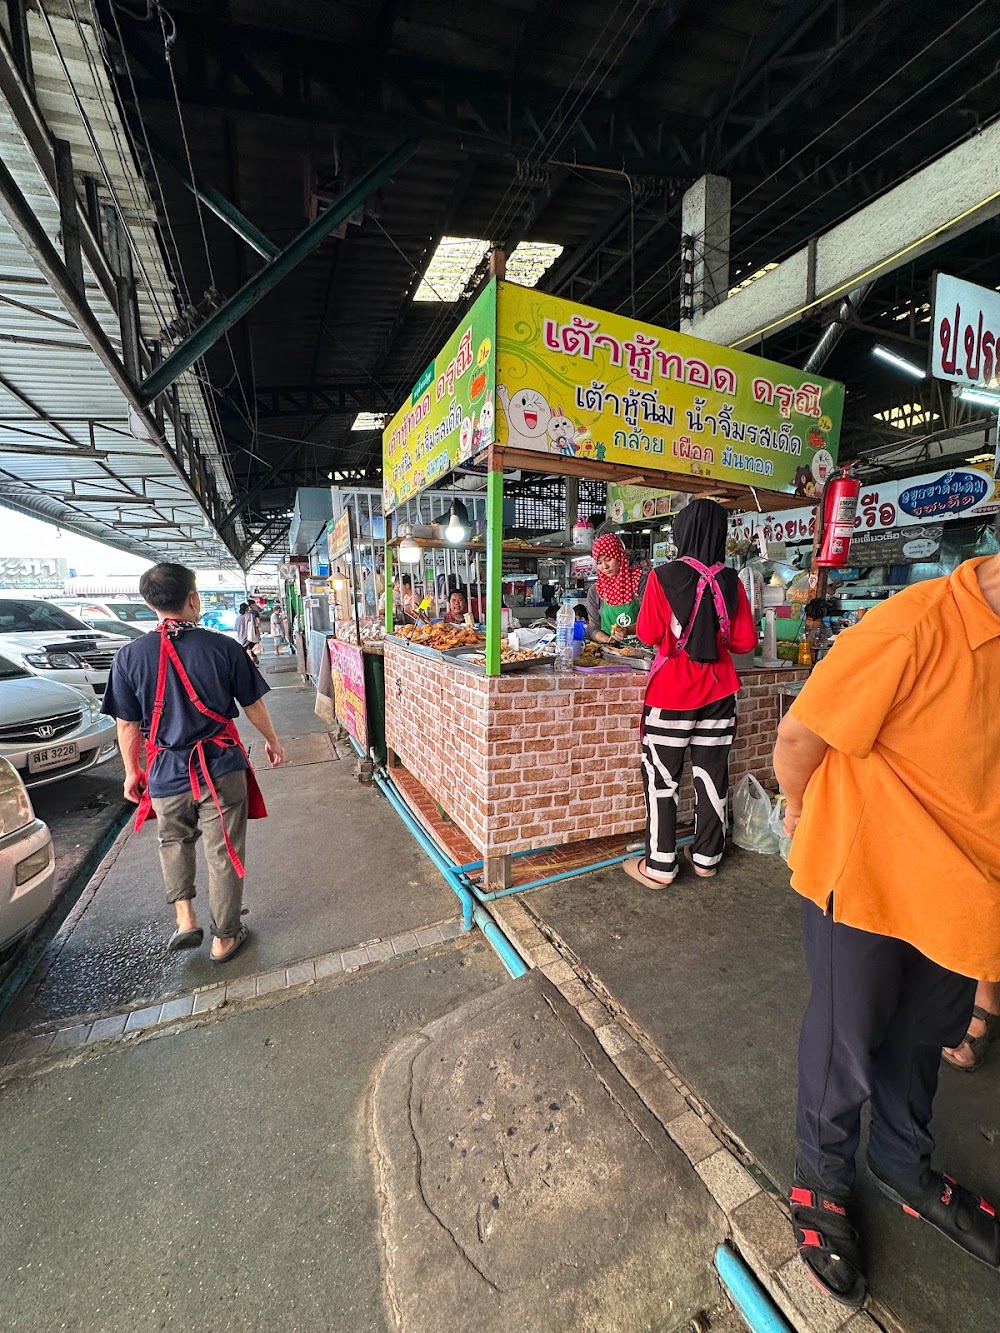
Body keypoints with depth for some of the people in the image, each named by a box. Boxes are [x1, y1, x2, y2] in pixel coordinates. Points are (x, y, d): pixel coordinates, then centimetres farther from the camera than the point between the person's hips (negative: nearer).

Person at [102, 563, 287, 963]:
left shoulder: (130, 655, -7)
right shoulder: (222, 647, -12)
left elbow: (128, 724, 0)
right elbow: (253, 706, -3)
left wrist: (132, 771, 15)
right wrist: (272, 741, 13)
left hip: (167, 772, 2)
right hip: (221, 768, -2)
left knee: (174, 842, 30)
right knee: (224, 853, 12)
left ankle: (184, 918, 24)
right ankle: (224, 938, 26)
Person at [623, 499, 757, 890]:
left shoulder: (663, 576, -12)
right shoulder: (730, 581, -1)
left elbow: (648, 634, -9)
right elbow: (745, 641, 1)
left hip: (671, 691, -4)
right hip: (718, 691, 4)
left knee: (662, 777, 6)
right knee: (712, 773, 14)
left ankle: (659, 866, 13)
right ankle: (707, 857, 29)